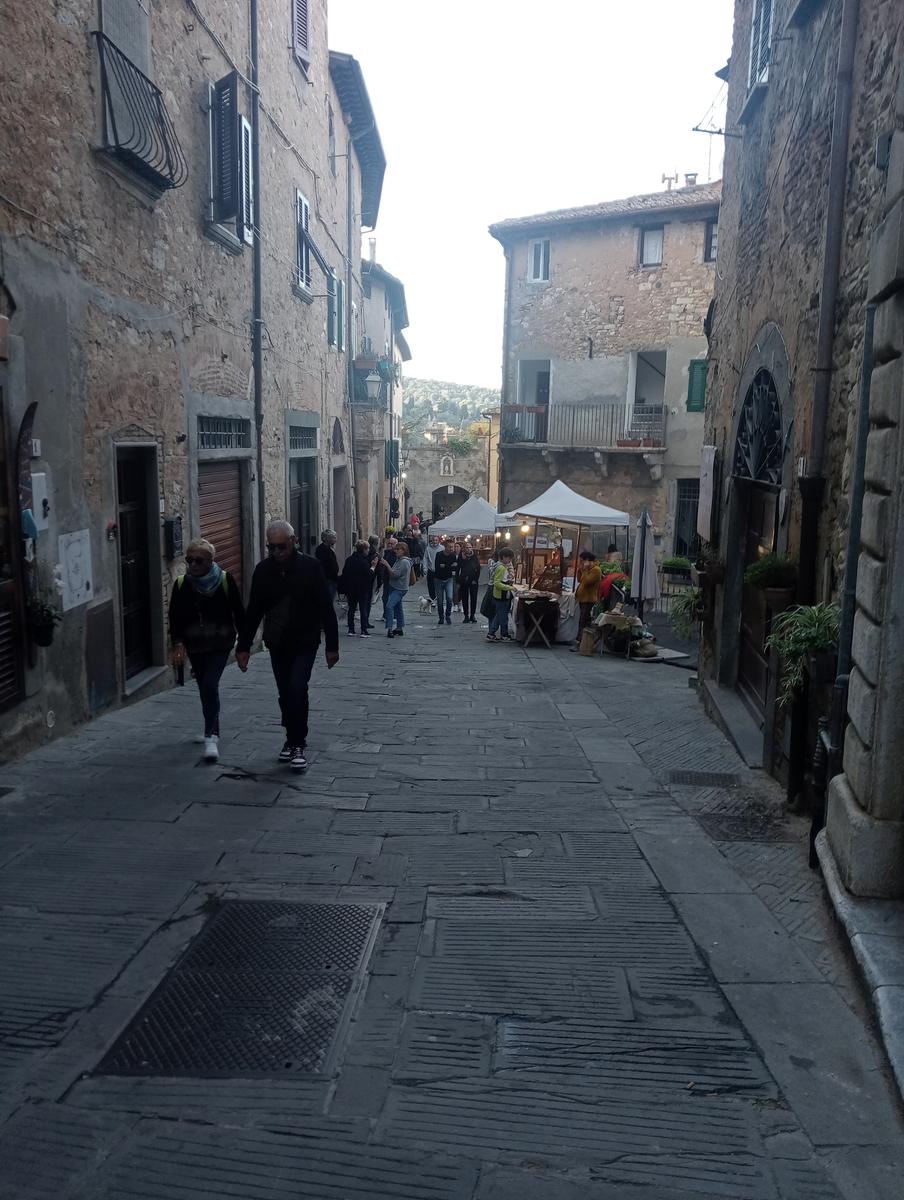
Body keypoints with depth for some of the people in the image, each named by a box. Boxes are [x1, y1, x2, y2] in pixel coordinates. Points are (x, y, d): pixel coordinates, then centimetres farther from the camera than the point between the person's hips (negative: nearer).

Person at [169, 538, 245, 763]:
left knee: (210, 686, -17)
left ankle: (211, 736, -13)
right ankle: (212, 732, 31)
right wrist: (178, 643, -13)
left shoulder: (225, 580, -9)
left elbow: (239, 613, -3)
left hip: (220, 645, -3)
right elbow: (175, 617, -1)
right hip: (194, 647, 3)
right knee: (205, 688, 14)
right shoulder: (181, 584, -3)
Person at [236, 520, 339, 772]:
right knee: (286, 694, 9)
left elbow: (326, 609, -8)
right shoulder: (263, 570, -2)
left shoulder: (310, 566, -11)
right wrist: (244, 646, 4)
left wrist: (332, 646, -8)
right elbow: (253, 611, 5)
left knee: (297, 688, -17)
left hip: (305, 642, -3)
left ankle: (297, 744, -3)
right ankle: (293, 739, 25)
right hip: (277, 644, 4)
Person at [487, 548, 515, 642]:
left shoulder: (505, 567, 13)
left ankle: (491, 634, 17)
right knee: (503, 616, 0)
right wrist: (509, 587, -26)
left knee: (498, 616, 14)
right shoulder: (501, 568, -18)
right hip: (501, 596, -10)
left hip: (505, 596, 10)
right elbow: (497, 583, -24)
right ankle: (504, 636, 10)